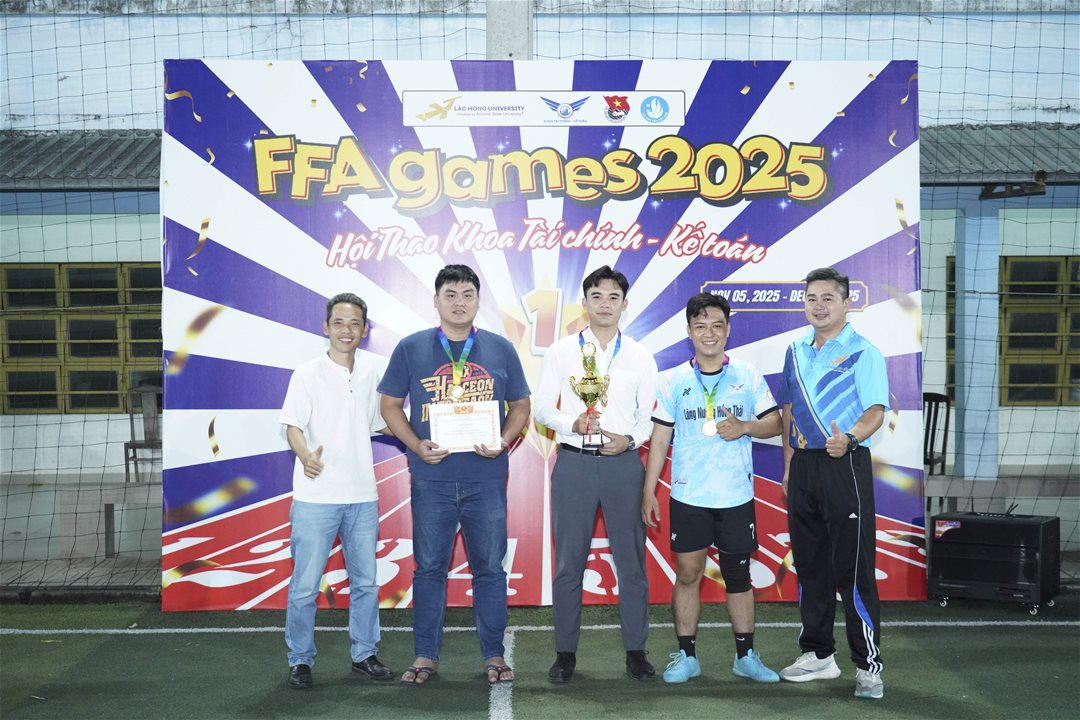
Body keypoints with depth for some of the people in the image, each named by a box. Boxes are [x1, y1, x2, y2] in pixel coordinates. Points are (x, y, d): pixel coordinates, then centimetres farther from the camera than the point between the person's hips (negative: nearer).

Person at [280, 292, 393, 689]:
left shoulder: (370, 374, 10)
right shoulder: (308, 375, -5)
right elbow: (293, 426, -13)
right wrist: (307, 456, -32)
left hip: (362, 496, 5)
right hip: (316, 497, -5)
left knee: (366, 582, 12)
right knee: (305, 585, 0)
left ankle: (364, 654, 26)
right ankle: (300, 661, 14)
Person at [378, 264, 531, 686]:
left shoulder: (500, 350, 7)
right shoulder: (411, 349, 4)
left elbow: (520, 405, 11)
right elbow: (391, 405, 6)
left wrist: (504, 441, -8)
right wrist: (417, 446, -9)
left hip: (486, 478, 1)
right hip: (431, 478, 0)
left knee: (489, 567, 6)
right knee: (429, 567, 7)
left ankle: (493, 655, 18)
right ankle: (425, 656, 18)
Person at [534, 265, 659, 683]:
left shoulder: (640, 357, 8)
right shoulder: (561, 352, 7)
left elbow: (651, 416, 8)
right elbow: (542, 408, 5)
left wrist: (629, 439, -11)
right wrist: (572, 423, -13)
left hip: (623, 463, 0)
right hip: (574, 462, 0)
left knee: (631, 560, 5)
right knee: (568, 561, 4)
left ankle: (636, 651, 16)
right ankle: (565, 652, 15)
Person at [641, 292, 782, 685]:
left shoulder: (748, 376, 4)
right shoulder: (672, 380, 4)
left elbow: (774, 423, 6)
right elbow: (659, 439, 4)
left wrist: (745, 427, -14)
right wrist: (649, 492, 0)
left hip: (736, 495, 0)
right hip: (687, 495, 0)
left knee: (738, 574, 9)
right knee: (687, 573, 4)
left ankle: (745, 655, 21)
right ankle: (686, 655, 16)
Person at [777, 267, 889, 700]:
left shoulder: (863, 353, -5)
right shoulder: (796, 352, 14)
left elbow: (876, 410, -14)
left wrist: (850, 438, -34)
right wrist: (789, 466, 14)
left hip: (845, 466, -6)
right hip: (803, 467, 7)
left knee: (853, 568, -4)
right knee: (809, 564, 13)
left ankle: (868, 665, 6)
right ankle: (818, 655, 26)